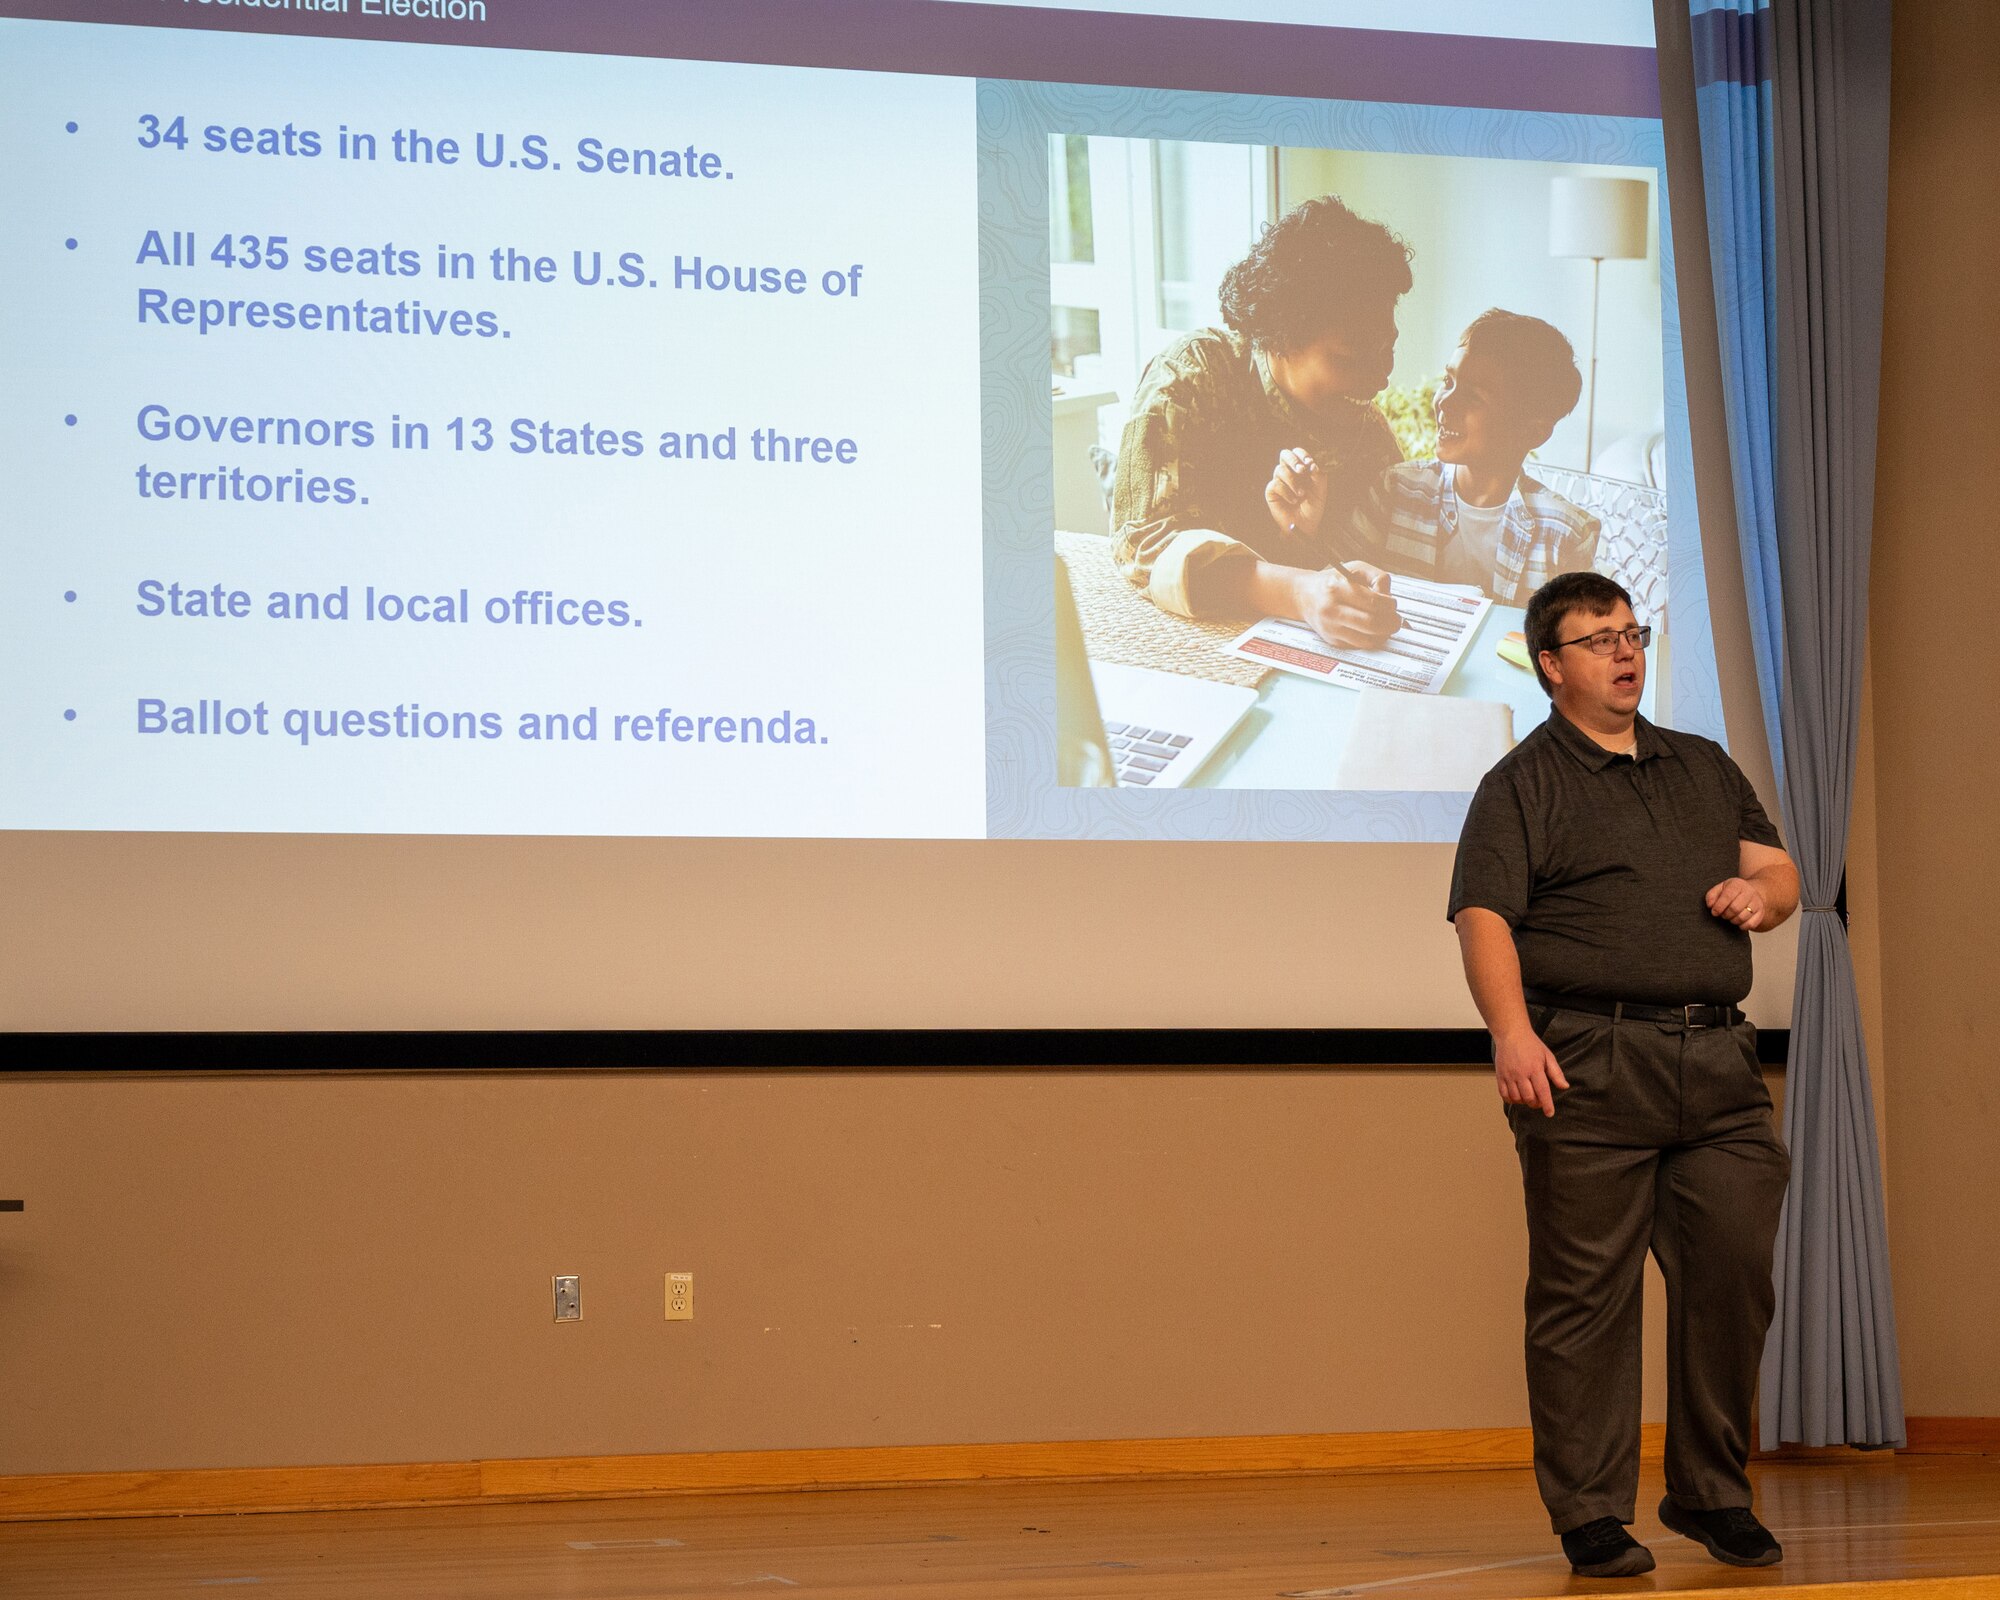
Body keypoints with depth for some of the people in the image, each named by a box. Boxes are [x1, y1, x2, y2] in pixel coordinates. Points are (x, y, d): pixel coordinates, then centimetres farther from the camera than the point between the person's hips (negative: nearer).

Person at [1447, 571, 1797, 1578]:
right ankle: (1591, 1514, 4)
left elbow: (1777, 870, 26)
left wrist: (1763, 889, 0)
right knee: (1586, 1293, -3)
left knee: (1735, 1270, 1)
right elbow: (1484, 919, -7)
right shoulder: (1522, 786, 4)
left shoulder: (1705, 769, 23)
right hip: (1589, 1069, -5)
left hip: (1718, 1065, 5)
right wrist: (1512, 1031, -23)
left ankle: (1712, 1494, 16)